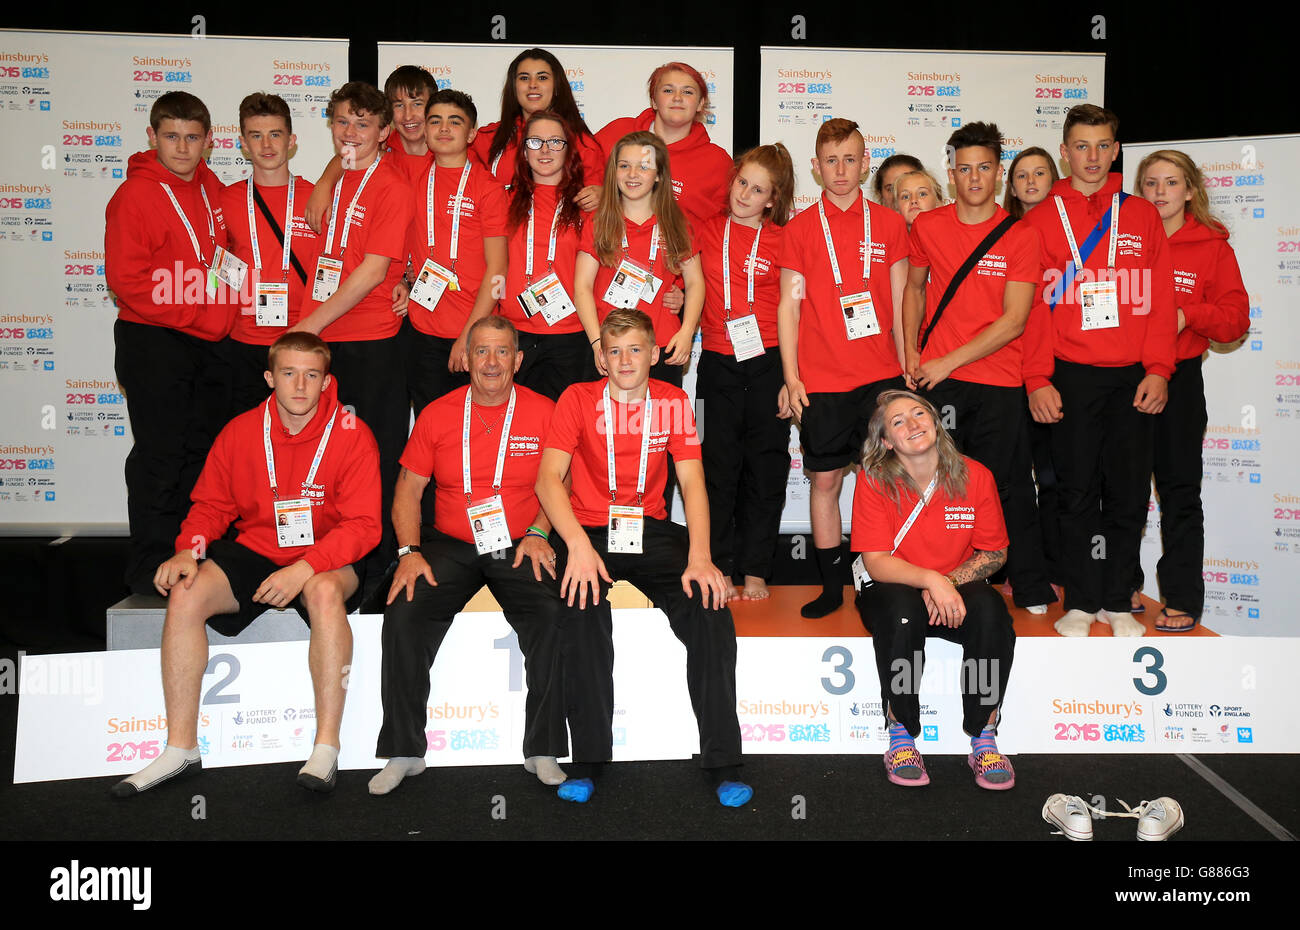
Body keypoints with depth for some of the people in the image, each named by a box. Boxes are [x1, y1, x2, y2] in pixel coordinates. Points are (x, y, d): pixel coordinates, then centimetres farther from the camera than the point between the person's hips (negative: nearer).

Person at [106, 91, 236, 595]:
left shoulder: (211, 187, 10)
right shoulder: (135, 195, -10)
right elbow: (126, 279, -15)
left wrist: (224, 311, 8)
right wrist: (191, 315, -15)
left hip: (209, 343, 7)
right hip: (154, 344, -7)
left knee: (204, 449, 12)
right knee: (162, 454, -3)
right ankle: (151, 565, 9)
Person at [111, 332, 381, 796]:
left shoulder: (351, 435, -10)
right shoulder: (240, 432, 1)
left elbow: (363, 526, -15)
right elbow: (210, 504, 10)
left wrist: (306, 567, -28)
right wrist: (188, 549, -11)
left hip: (326, 561, -3)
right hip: (253, 552, 4)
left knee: (325, 593, -37)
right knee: (185, 594, -21)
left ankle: (326, 746, -28)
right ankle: (180, 748, -10)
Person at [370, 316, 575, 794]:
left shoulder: (543, 413, 2)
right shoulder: (437, 415, 5)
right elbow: (408, 489, 8)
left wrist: (538, 533, -8)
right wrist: (410, 551, -7)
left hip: (520, 547, -1)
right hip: (449, 545, 1)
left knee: (552, 618, -27)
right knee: (403, 614, -23)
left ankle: (543, 750, -11)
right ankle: (404, 752, -7)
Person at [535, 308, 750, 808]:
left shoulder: (673, 402, 6)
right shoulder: (579, 399, -1)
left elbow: (692, 481, 0)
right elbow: (548, 478, -9)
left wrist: (699, 557, -16)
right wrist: (579, 546, -26)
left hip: (652, 531, 2)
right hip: (589, 529, -1)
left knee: (710, 606, -23)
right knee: (585, 608, -32)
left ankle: (722, 761, -14)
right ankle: (587, 760, -18)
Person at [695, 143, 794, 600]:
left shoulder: (782, 240, 2)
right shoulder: (708, 230, 6)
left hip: (769, 362, -1)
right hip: (718, 363, 1)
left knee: (765, 469, 5)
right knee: (718, 468, 3)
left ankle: (755, 571, 15)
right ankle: (718, 569, 13)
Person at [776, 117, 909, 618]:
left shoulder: (889, 223, 7)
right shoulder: (800, 228, 4)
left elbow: (900, 301, 9)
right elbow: (789, 306, 2)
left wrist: (908, 367, 5)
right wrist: (791, 378, -4)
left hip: (882, 376, 1)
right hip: (822, 382, -1)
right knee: (824, 480, 4)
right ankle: (831, 586, 16)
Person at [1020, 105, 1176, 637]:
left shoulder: (1142, 216, 10)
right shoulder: (1040, 220, 5)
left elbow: (1161, 300, 6)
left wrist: (1158, 370, -5)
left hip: (1134, 376, 2)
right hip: (1070, 376, -2)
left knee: (1129, 493, 5)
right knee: (1077, 490, 2)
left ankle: (1117, 602, 16)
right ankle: (1080, 601, 12)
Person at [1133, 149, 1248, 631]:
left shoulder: (1212, 246, 1)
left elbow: (1236, 318, -1)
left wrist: (1190, 314, -17)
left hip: (1179, 379, -2)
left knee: (1179, 489, 2)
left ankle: (1183, 599, 10)